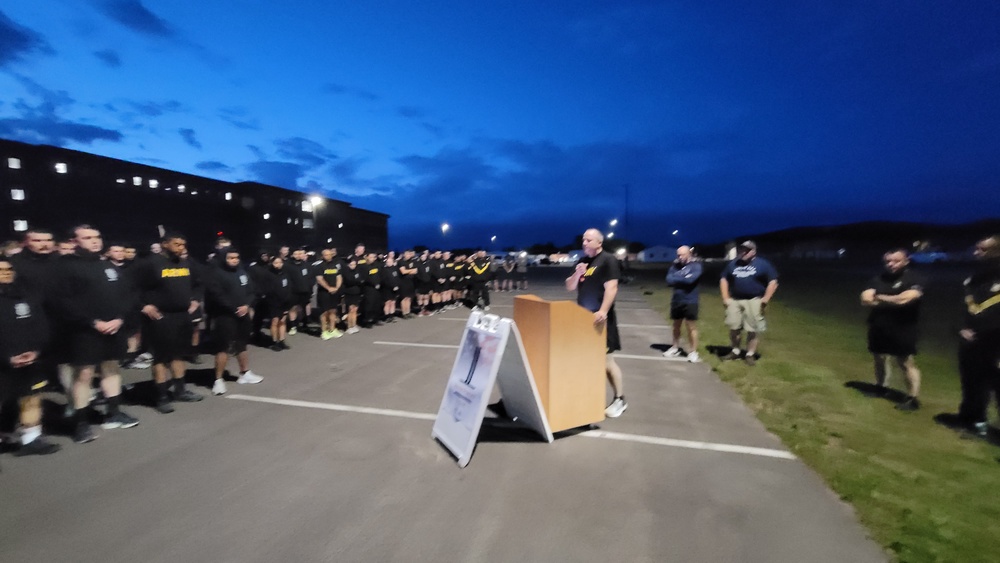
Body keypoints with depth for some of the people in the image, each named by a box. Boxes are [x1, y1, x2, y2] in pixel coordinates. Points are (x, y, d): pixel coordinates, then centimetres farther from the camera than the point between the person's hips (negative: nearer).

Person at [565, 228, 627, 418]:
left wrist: (603, 311, -31)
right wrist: (577, 274, -8)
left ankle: (619, 399, 8)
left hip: (600, 317, -7)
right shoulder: (582, 261, 13)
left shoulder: (608, 260, -9)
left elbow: (611, 288, -20)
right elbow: (570, 287, 12)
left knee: (605, 357, -4)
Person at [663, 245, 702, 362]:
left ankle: (693, 352, 10)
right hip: (676, 301, 5)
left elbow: (690, 279, -22)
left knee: (692, 327, 1)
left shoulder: (696, 265, -6)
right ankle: (675, 348, 29)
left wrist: (677, 278, -11)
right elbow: (669, 280, -6)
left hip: (690, 301, -4)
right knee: (676, 326, 15)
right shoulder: (675, 265, 5)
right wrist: (683, 278, -17)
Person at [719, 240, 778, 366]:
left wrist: (765, 300, -11)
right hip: (734, 300, 4)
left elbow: (773, 282, -4)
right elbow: (723, 279, 15)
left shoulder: (763, 264, -1)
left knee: (753, 330, -1)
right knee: (734, 328, 8)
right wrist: (725, 298, 6)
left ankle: (750, 354, 10)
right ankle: (735, 351, 23)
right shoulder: (733, 264, 12)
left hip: (754, 301, -4)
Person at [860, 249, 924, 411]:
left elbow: (906, 298, -21)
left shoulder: (914, 279, -6)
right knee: (879, 359, 17)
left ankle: (913, 398, 4)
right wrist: (894, 301, -16)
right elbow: (866, 299, -5)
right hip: (878, 329, 5)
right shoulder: (878, 279, 5)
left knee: (906, 363, -4)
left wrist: (880, 298, -9)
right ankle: (880, 387, 34)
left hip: (902, 331, -5)